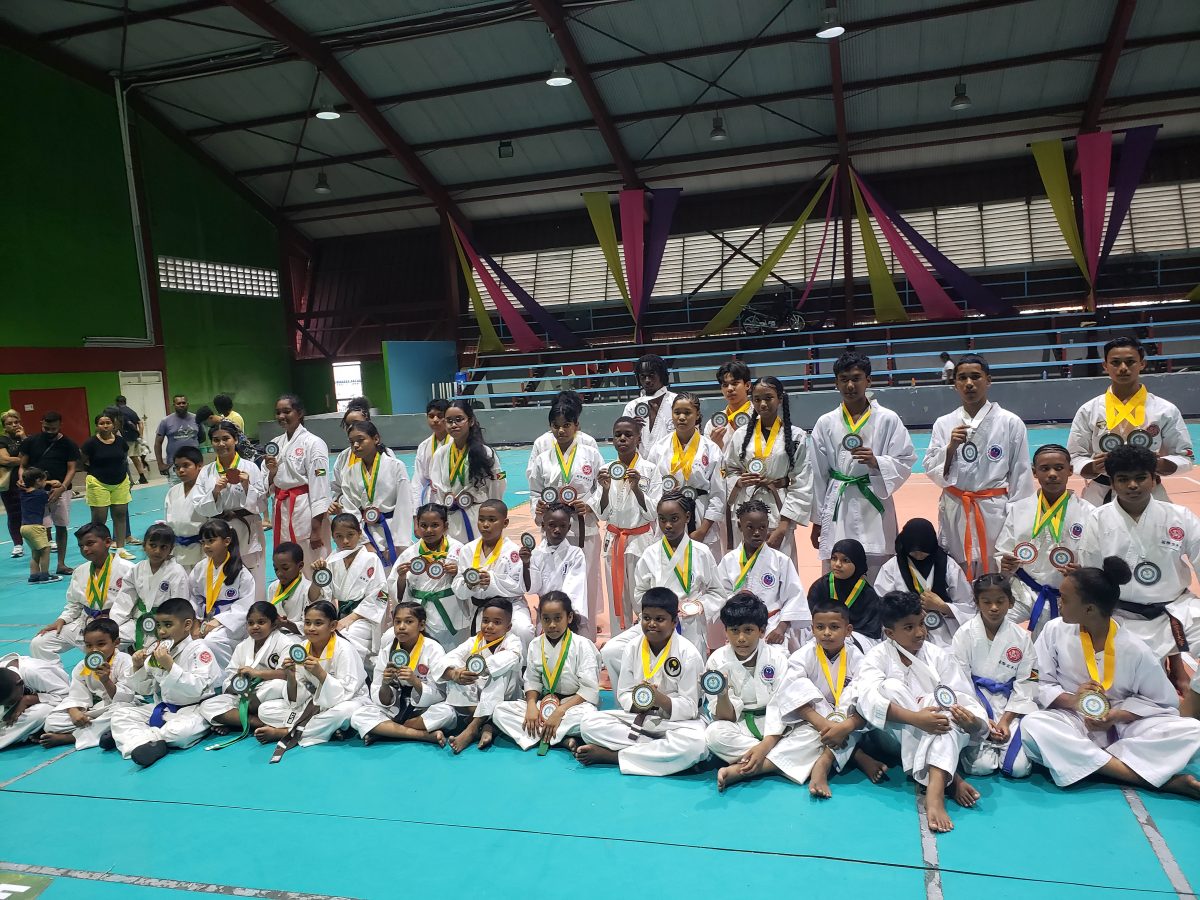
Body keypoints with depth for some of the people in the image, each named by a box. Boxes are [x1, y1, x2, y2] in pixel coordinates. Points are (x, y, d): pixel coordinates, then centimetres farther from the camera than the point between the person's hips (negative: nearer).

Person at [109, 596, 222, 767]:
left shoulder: (199, 649, -13)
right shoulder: (156, 650, 8)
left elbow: (197, 688, -24)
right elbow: (146, 690, 15)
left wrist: (170, 666, -28)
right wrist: (138, 668, -3)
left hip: (191, 710, -7)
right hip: (161, 708, 7)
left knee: (180, 732, -36)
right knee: (120, 712, -3)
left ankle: (129, 735, -16)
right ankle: (144, 743, -23)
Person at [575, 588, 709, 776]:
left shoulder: (688, 654, -12)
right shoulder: (632, 648, -1)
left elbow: (690, 707, -12)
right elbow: (623, 693, 2)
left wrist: (661, 699, -30)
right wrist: (638, 702, -21)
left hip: (676, 721, -3)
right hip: (637, 716, 4)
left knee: (694, 744, -39)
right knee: (589, 723, -18)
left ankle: (612, 755, -27)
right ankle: (661, 751, -22)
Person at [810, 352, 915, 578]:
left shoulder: (888, 420, 0)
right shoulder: (826, 423, 5)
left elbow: (904, 464, 2)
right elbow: (819, 475, 9)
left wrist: (876, 462, -18)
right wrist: (817, 521, 11)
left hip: (875, 509, -1)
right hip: (837, 511, 1)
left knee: (879, 578, 2)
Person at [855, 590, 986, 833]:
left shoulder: (940, 657, -1)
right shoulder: (879, 655, -7)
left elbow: (966, 701, -8)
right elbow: (867, 696, -25)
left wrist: (972, 722, -33)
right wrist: (914, 718, -40)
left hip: (939, 734, 1)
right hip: (898, 736, -1)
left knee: (949, 707, -30)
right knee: (892, 686, -28)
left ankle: (935, 790, -49)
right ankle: (950, 778, -28)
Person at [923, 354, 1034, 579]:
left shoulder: (1010, 423, -1)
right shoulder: (944, 424, 6)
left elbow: (1020, 475, 1)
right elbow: (933, 472, 5)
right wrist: (951, 448, -11)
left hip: (996, 512, -2)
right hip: (955, 512, 2)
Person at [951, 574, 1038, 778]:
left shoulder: (1021, 637, 0)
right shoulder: (965, 634, -7)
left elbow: (1025, 683, 1)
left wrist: (1005, 720, -9)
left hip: (1009, 705, 2)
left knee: (1018, 768, -15)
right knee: (980, 767, -20)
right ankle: (981, 744, 13)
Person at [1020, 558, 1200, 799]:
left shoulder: (1135, 650, -6)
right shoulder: (1055, 630, -4)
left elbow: (1165, 704, 0)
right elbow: (1041, 685, 0)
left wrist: (1118, 715, -17)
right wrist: (1071, 700, -21)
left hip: (1124, 725, 0)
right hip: (1072, 722, 0)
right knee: (1032, 725, -36)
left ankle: (1089, 764, -28)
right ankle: (1159, 778, -30)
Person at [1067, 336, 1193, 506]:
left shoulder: (1166, 410, 2)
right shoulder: (1088, 411, 1)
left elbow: (1185, 457, 6)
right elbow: (1075, 458, 3)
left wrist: (1159, 464, -15)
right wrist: (1094, 467, -18)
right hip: (1100, 497, 0)